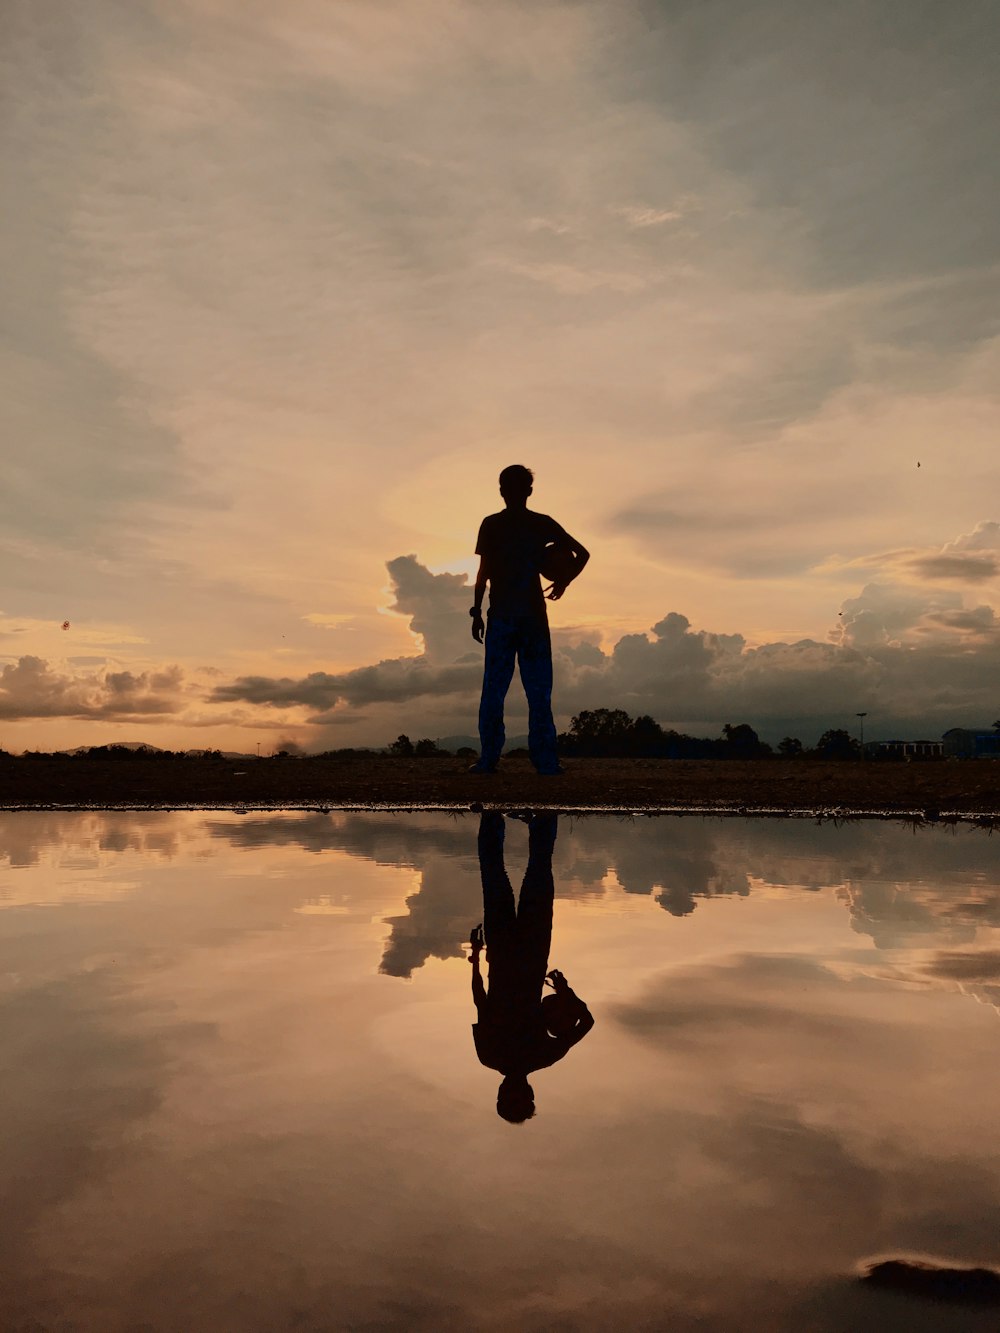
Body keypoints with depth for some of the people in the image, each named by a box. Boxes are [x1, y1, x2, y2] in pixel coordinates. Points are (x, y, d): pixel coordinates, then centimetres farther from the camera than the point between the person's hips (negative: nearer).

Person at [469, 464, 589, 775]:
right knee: (539, 691, 4)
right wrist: (563, 582, 19)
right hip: (533, 615, 1)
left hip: (501, 615, -1)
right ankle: (546, 761, 2)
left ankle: (489, 759, -2)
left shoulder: (491, 525, 0)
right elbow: (582, 554, 5)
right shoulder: (543, 524, 5)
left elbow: (484, 571, -4)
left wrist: (476, 612, 1)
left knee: (493, 690, 2)